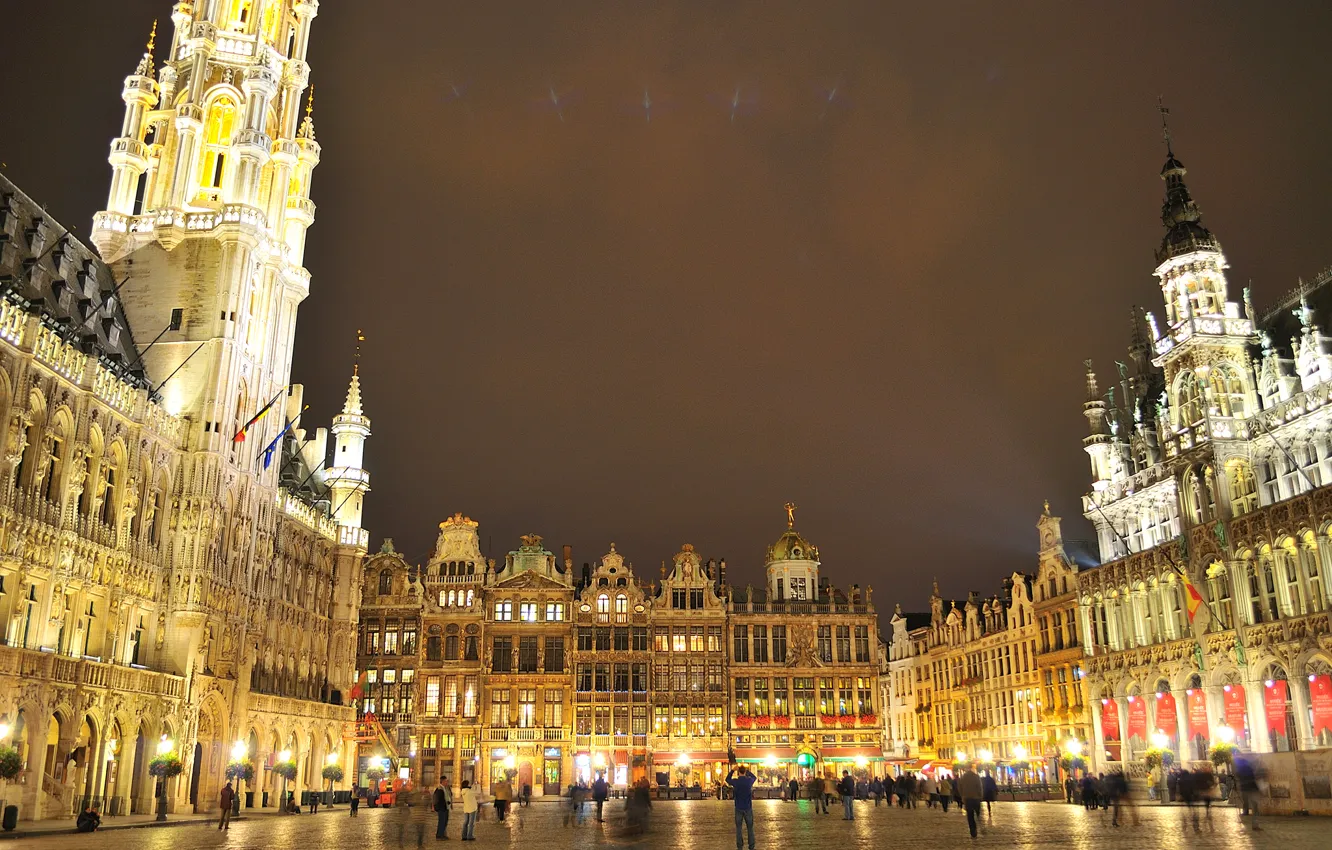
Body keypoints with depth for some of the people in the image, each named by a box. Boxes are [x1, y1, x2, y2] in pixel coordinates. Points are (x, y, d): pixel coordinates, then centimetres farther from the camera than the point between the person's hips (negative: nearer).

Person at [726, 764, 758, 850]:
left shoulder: (735, 781, -11)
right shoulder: (749, 780, -10)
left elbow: (727, 779, 11)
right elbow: (754, 777, 14)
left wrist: (732, 770, 12)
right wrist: (747, 770, 12)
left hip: (738, 808, 0)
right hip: (748, 808, 0)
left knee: (738, 828, 10)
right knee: (750, 828, 9)